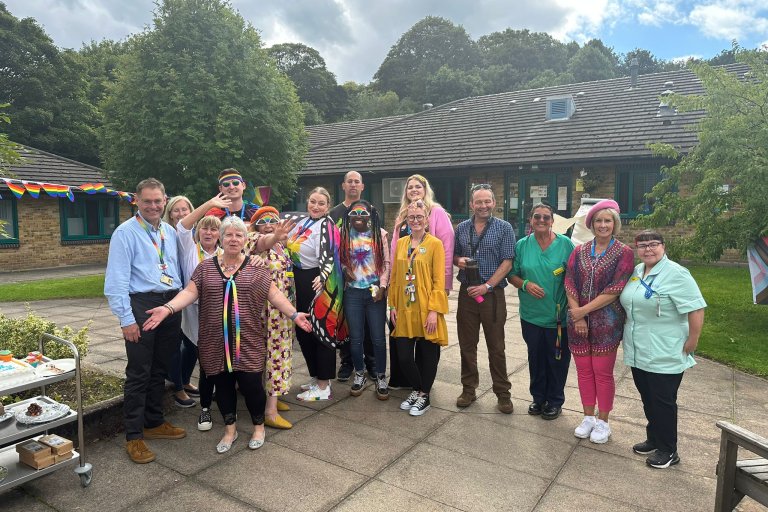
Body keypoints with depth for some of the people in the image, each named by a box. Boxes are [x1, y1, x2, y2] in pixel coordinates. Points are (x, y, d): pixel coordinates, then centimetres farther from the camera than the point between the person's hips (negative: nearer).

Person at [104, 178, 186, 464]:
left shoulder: (170, 232, 12)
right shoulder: (125, 233, -6)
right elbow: (117, 281, -11)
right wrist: (126, 319, -15)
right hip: (142, 304, -6)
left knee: (160, 370, 16)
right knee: (139, 373, 0)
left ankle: (154, 423, 32)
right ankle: (134, 436, 14)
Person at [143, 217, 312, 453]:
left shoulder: (256, 267, 2)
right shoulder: (206, 267, 6)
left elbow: (274, 293, 1)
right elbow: (190, 292, -1)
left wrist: (294, 314, -8)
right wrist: (167, 308, -16)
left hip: (248, 341, -2)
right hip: (216, 342, 2)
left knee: (250, 383, 0)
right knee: (222, 384, 11)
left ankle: (258, 426, 26)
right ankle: (230, 428, 32)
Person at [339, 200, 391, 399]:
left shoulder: (380, 234, -2)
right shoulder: (345, 234, 4)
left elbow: (386, 262, -1)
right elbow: (340, 259, 12)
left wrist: (382, 286, -9)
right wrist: (345, 270, -7)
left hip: (375, 291, -2)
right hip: (352, 292, 2)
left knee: (378, 337, 2)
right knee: (355, 337, 8)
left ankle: (381, 377, 20)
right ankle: (360, 374, 29)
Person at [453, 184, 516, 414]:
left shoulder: (504, 228, -2)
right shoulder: (462, 228, 9)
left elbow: (507, 262, -7)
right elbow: (454, 255, 17)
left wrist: (486, 286, -15)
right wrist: (459, 260, -7)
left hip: (493, 294, -3)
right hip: (467, 293, 3)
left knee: (496, 347, 4)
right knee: (467, 344, 10)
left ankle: (503, 393, 18)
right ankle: (468, 389, 24)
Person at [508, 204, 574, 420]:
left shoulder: (566, 244, -4)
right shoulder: (522, 245, 1)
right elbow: (511, 275, 6)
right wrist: (525, 284, -14)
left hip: (559, 316, -2)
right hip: (531, 315, 2)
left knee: (557, 359, 9)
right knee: (536, 358, 15)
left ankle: (555, 401, 28)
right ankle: (538, 397, 33)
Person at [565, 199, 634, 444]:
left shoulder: (624, 253, -5)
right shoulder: (579, 252, 6)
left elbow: (615, 290, -13)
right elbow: (569, 284, 0)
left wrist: (584, 310, -15)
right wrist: (577, 316, -11)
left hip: (606, 322, -3)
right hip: (578, 321, 3)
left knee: (603, 372, 6)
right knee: (583, 370, 11)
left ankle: (603, 422, 23)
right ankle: (588, 417, 28)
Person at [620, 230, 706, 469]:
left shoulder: (676, 274, -16)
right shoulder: (636, 272, 7)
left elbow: (696, 309, -19)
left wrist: (691, 343, -16)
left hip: (664, 357, -7)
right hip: (638, 352, 7)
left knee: (663, 402, 5)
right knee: (648, 400, 19)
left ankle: (668, 451, 21)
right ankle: (653, 440, 36)